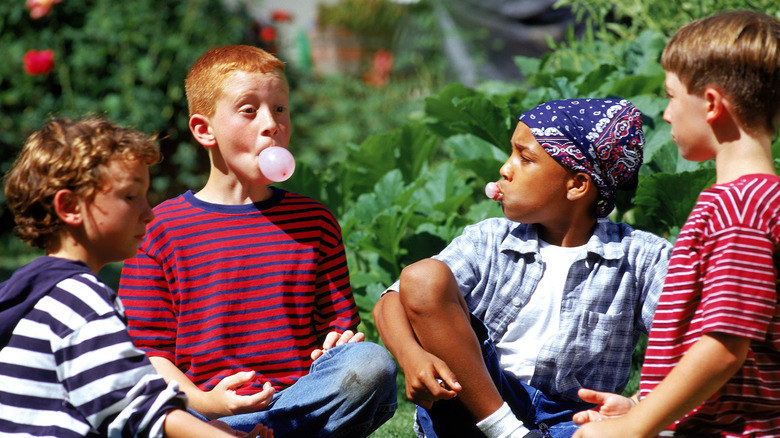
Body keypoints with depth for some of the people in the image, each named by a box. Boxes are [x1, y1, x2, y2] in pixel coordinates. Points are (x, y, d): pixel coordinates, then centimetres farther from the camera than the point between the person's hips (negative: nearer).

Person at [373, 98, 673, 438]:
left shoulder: (640, 258, 4)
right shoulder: (488, 242, 9)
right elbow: (391, 304, 0)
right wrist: (412, 356, -24)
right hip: (472, 408, 3)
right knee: (423, 277, -18)